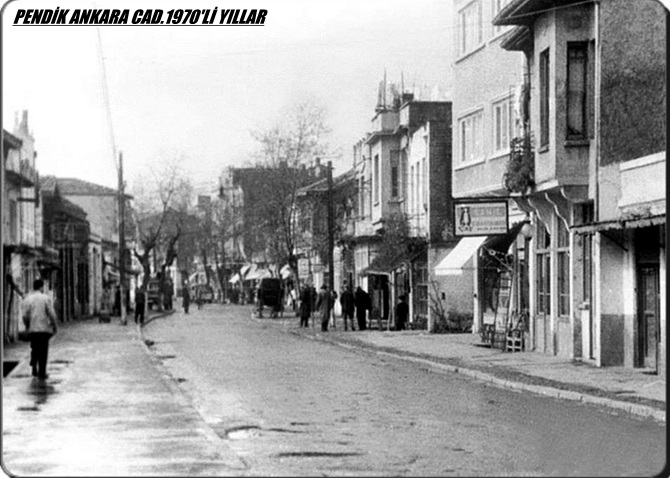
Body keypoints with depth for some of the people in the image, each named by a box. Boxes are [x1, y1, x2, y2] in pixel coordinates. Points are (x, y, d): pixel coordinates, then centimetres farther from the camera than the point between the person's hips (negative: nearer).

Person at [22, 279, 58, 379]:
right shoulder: (46, 298, -6)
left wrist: (27, 326, 13)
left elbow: (25, 316, -2)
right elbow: (51, 314, -10)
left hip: (32, 329, 3)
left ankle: (34, 369, 7)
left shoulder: (27, 299, 2)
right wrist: (55, 326, 3)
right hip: (44, 328, -3)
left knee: (35, 349, 18)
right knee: (43, 351, 4)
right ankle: (42, 373, 5)